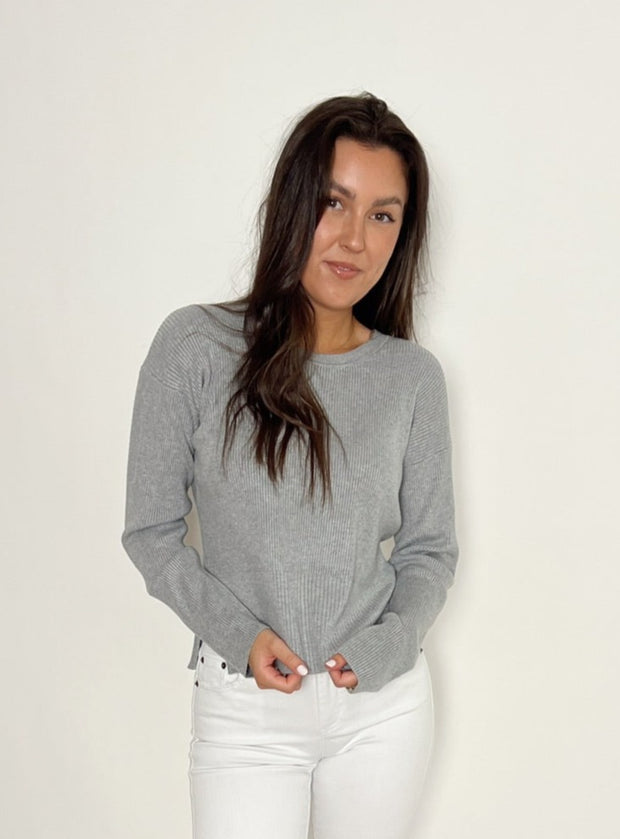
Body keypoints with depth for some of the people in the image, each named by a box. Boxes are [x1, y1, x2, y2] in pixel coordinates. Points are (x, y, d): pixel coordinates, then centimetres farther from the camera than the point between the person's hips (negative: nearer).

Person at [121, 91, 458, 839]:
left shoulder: (412, 376, -3)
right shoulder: (195, 347, -9)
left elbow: (431, 548, 5)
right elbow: (151, 531, -4)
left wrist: (386, 646, -11)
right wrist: (238, 634, -15)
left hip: (384, 701, 2)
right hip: (247, 704, -2)